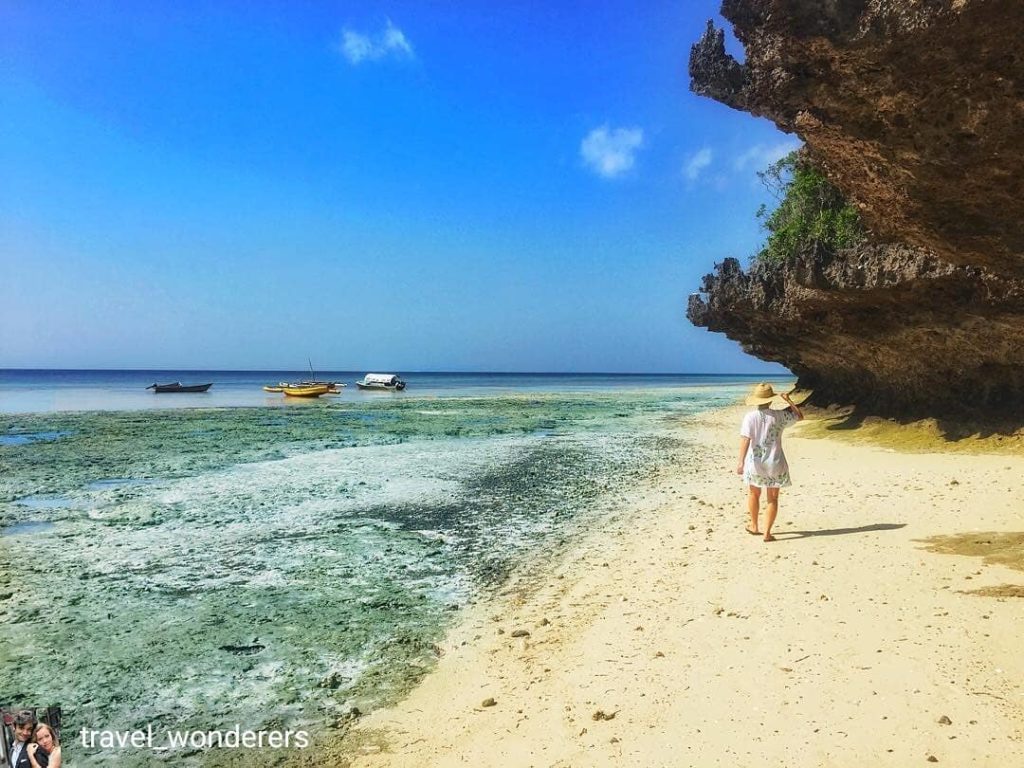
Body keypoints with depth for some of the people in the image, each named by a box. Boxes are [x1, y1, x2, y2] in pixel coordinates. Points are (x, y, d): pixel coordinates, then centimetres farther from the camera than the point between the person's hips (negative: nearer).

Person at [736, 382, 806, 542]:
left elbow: (745, 439, -21)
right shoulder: (780, 416, -5)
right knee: (772, 498, 11)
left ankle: (754, 526, 34)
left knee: (753, 493, 22)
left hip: (755, 461, 0)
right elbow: (800, 416, 14)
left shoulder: (750, 417, -12)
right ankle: (767, 533, 7)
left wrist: (741, 461, -22)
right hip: (774, 462, 0)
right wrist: (788, 400, 23)